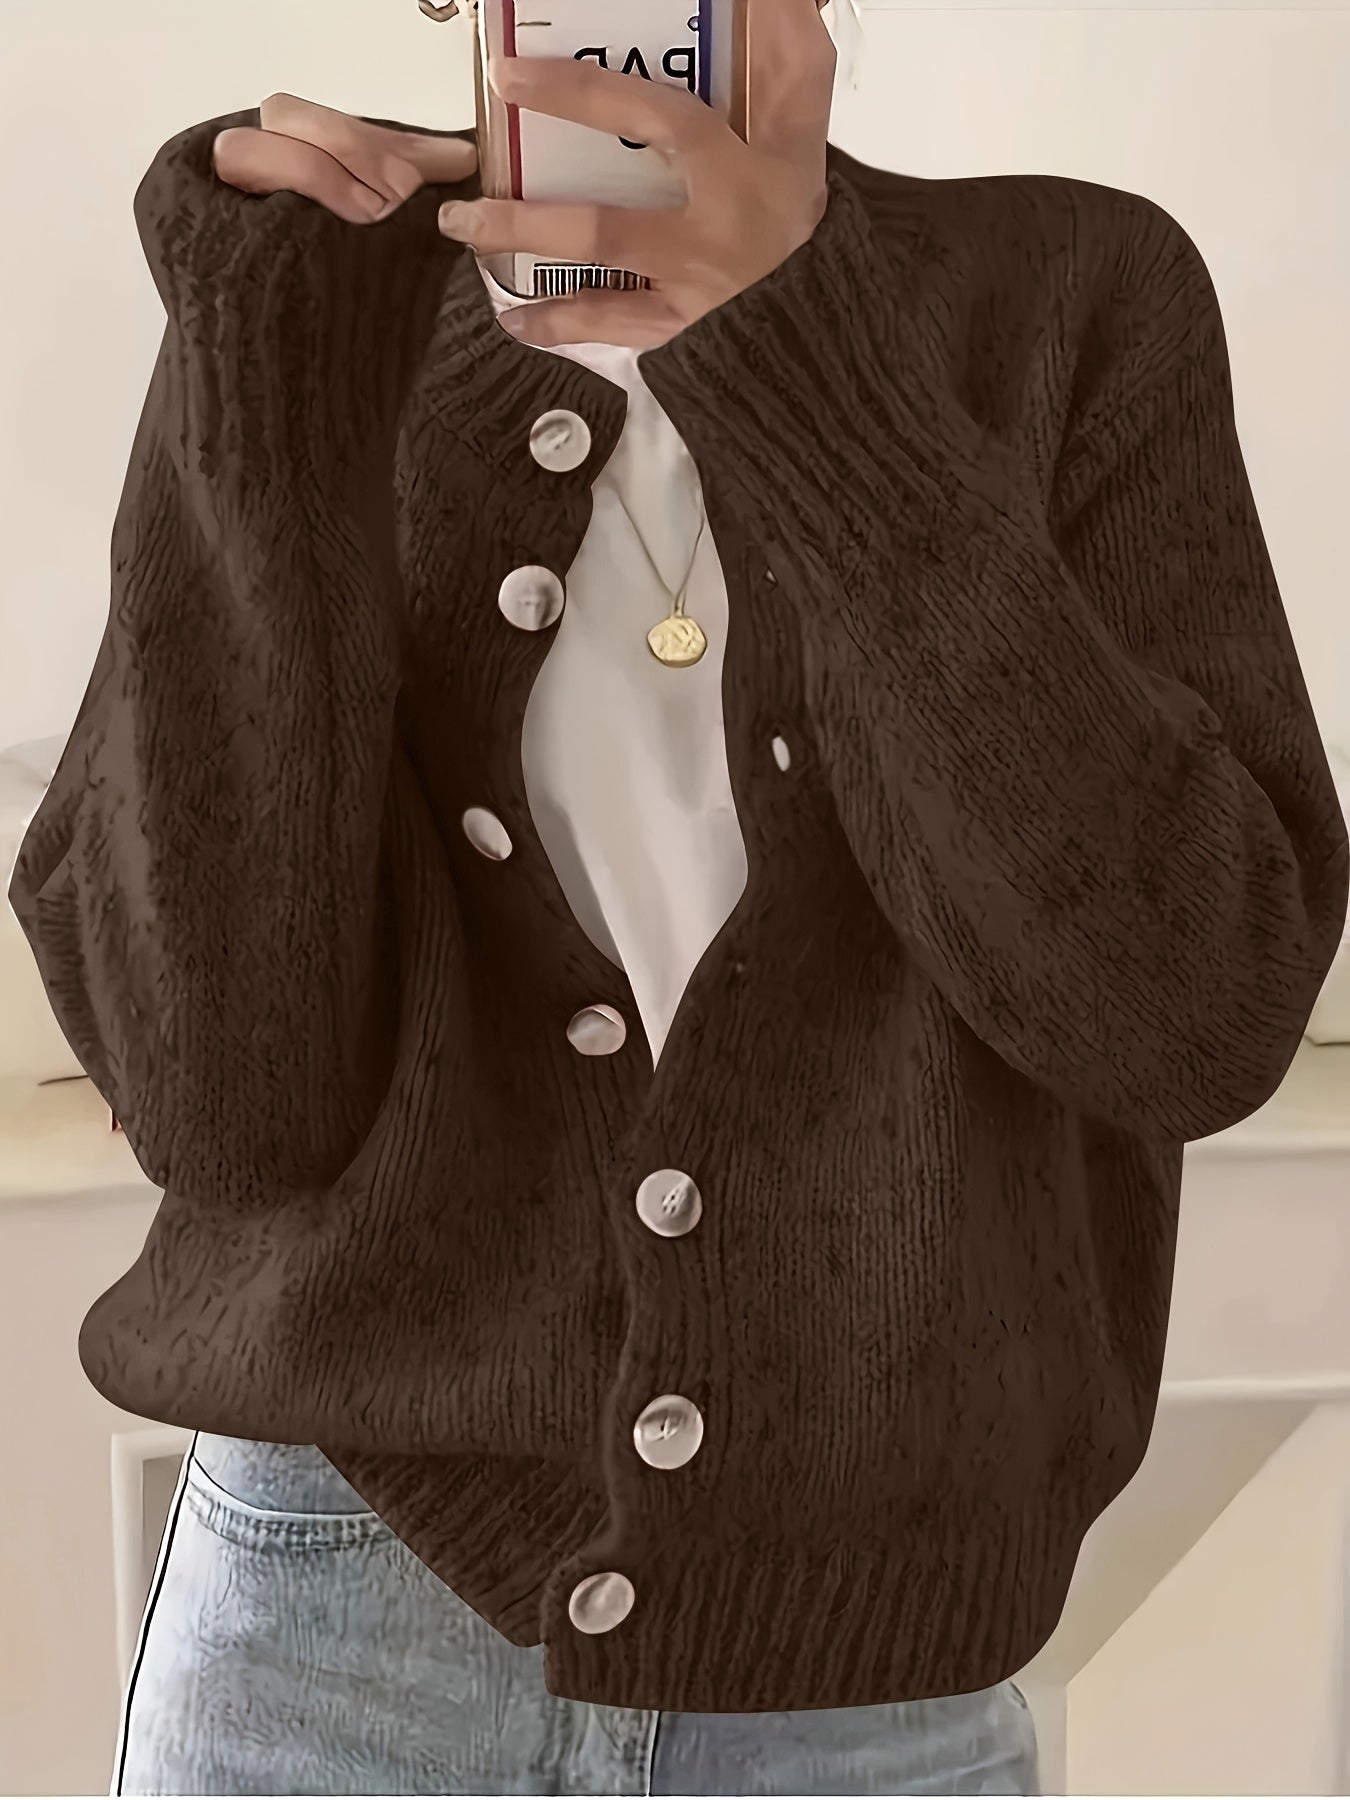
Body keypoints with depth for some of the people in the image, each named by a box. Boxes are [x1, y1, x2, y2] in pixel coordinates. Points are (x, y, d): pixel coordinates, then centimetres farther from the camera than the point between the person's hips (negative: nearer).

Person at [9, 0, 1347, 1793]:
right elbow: (221, 1087, -15)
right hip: (348, 1630, 0)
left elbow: (1192, 1004, -17)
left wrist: (814, 368, -26)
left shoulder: (1084, 311, -4)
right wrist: (274, 374, -22)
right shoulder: (324, 363, -4)